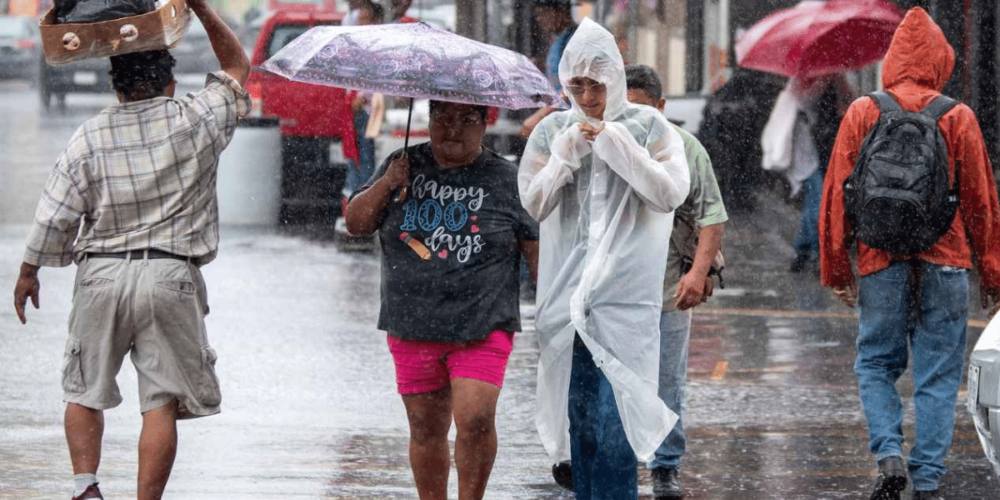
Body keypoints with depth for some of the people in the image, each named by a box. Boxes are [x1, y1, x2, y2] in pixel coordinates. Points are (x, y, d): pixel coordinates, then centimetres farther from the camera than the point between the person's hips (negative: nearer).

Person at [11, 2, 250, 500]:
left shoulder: (90, 136, -2)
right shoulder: (198, 121, -2)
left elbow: (55, 215, 0)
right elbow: (236, 66, 15)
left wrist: (28, 271, 13)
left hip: (101, 273, 1)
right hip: (170, 276, -1)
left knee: (84, 391, 16)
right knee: (162, 402, 0)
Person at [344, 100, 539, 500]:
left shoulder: (506, 179, 2)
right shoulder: (405, 166, 9)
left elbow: (538, 252, 4)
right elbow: (356, 223, 8)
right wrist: (386, 186, -9)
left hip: (482, 328, -3)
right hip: (413, 327, 3)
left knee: (475, 420, -18)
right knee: (426, 429, 7)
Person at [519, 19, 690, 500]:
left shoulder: (648, 127, 3)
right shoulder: (552, 132, 9)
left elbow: (671, 193, -8)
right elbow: (533, 203, 3)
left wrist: (617, 145, -11)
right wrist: (565, 154, -8)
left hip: (626, 293, -3)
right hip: (567, 291, 3)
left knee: (614, 412, -12)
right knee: (579, 414, 6)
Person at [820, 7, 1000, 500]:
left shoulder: (862, 114, 2)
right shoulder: (958, 118, 0)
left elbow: (836, 194, 3)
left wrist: (836, 269, 9)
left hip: (880, 262, 1)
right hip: (945, 263, 0)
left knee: (875, 363, 13)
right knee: (937, 375, 4)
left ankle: (889, 455, -6)